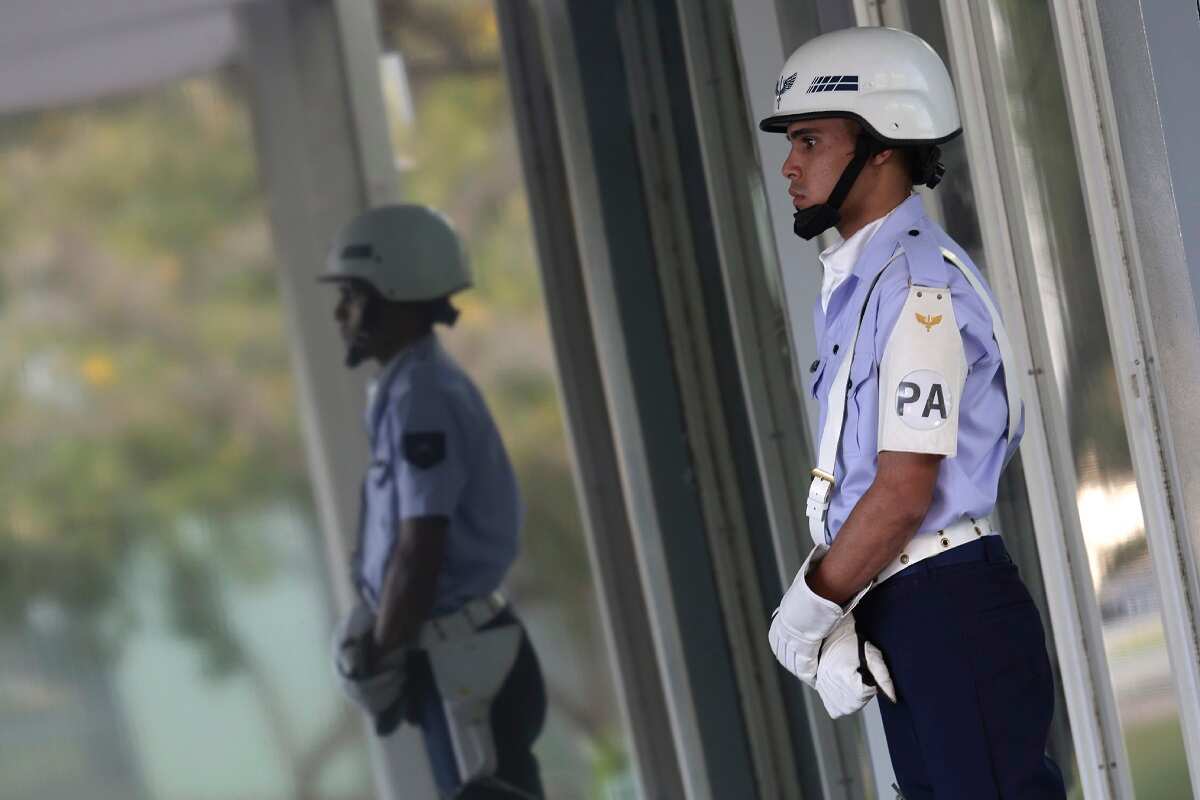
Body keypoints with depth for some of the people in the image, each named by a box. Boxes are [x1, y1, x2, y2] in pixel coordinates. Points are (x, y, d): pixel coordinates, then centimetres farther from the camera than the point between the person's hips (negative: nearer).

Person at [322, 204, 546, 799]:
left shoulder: (421, 397, -17)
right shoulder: (416, 389, 13)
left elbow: (421, 548, -20)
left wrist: (380, 656, -10)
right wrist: (381, 645, 12)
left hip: (460, 661, -10)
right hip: (455, 655, 10)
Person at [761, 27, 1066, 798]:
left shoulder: (918, 285, -16)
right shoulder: (855, 284, 14)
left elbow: (903, 494, -18)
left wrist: (806, 610, -9)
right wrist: (829, 621, 6)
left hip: (955, 613, -10)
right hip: (898, 616, 10)